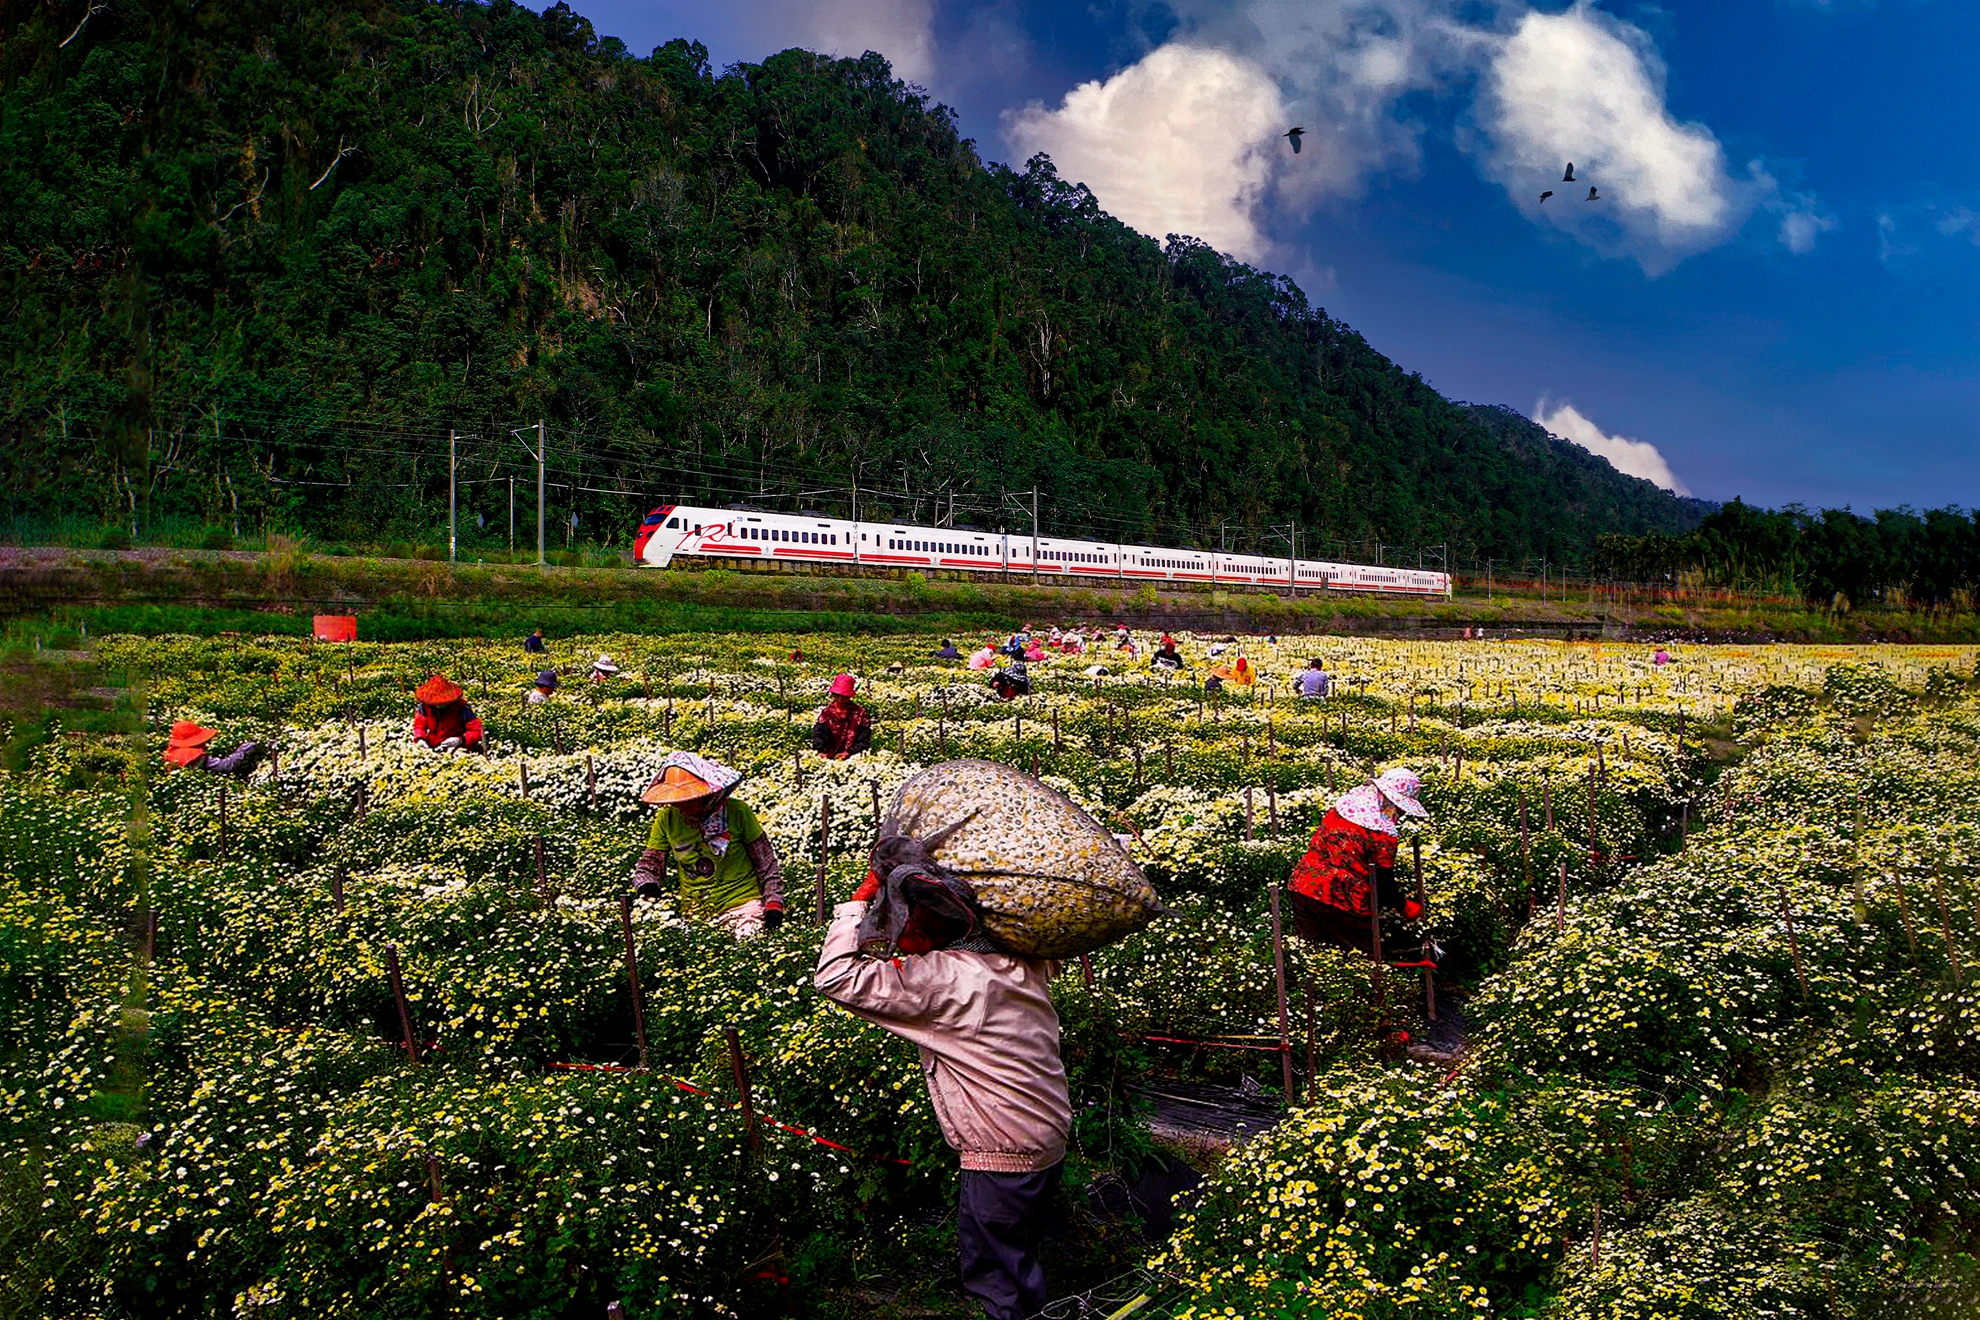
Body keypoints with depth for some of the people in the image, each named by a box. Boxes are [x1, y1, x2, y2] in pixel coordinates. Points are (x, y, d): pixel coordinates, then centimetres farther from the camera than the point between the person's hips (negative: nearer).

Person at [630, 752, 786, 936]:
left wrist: (774, 903, -2)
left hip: (743, 905, -3)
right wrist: (646, 886, -11)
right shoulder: (666, 819, 2)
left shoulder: (737, 812, -5)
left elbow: (766, 862, 3)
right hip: (694, 913, 4)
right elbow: (649, 864, 11)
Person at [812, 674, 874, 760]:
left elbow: (864, 740, 0)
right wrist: (821, 751, -23)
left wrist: (848, 752, -15)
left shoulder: (861, 713, 5)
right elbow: (818, 735, -3)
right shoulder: (825, 712, 8)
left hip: (853, 760, -1)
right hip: (829, 759, 1)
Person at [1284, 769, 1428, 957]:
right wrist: (1404, 907, 12)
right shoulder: (1385, 835, -12)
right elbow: (1384, 884, -7)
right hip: (1341, 901, -7)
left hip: (1300, 887, 7)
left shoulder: (1344, 804, 9)